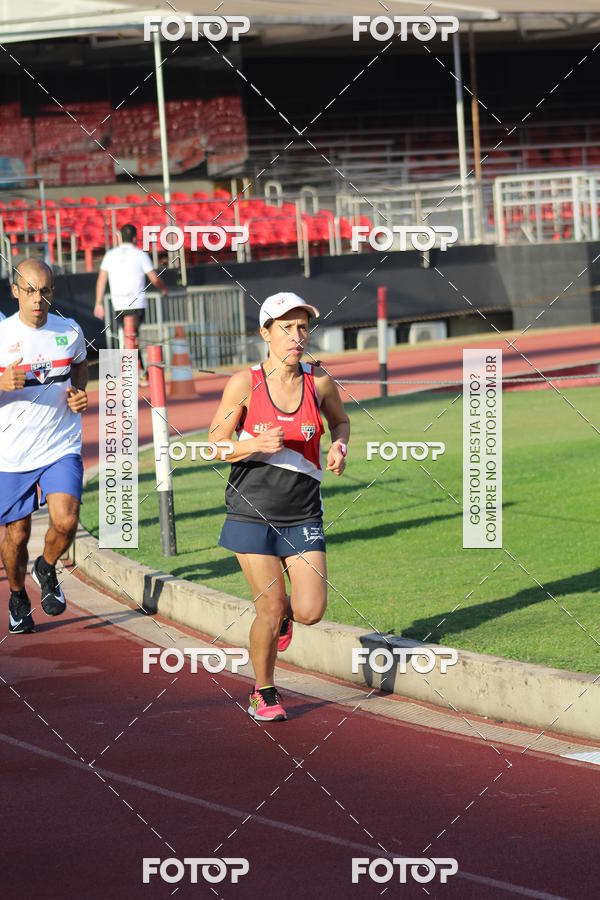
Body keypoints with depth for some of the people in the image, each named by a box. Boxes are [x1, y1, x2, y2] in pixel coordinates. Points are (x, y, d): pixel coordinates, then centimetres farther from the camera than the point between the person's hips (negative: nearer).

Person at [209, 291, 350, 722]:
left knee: (310, 612, -6)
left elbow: (340, 420, 19)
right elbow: (215, 445, -6)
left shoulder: (319, 381, -1)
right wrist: (257, 444, -23)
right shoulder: (245, 383, -9)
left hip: (303, 513, 2)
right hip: (253, 511, -2)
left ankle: (283, 608, 31)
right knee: (270, 612, -4)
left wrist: (339, 447, -2)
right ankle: (264, 693, 20)